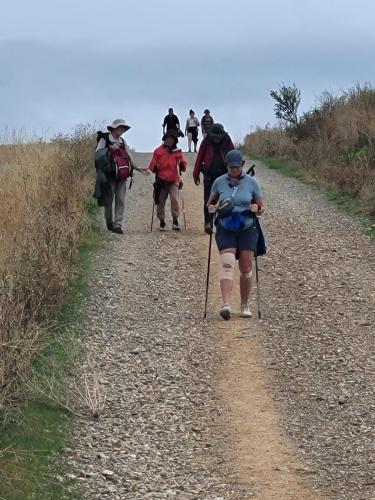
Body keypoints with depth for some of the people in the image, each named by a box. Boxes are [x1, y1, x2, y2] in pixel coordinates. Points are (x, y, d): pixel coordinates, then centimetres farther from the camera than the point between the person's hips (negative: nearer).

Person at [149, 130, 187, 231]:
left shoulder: (178, 152, 6)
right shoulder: (158, 151, 5)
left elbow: (183, 164, 3)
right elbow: (152, 166, 6)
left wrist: (182, 165, -19)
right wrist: (155, 168, -15)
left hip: (173, 181, -1)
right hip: (161, 181, 1)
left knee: (174, 199, -17)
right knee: (161, 202, 4)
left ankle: (175, 221, -11)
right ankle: (162, 221, 18)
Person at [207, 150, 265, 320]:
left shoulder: (251, 183, 1)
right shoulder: (219, 182, 2)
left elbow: (262, 207, 8)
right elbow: (210, 203, 14)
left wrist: (256, 209, -14)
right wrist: (212, 208, -8)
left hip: (247, 229, 1)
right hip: (225, 229, -1)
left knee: (246, 269, 2)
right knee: (227, 265, -16)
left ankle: (245, 305, 17)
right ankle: (226, 304, -27)